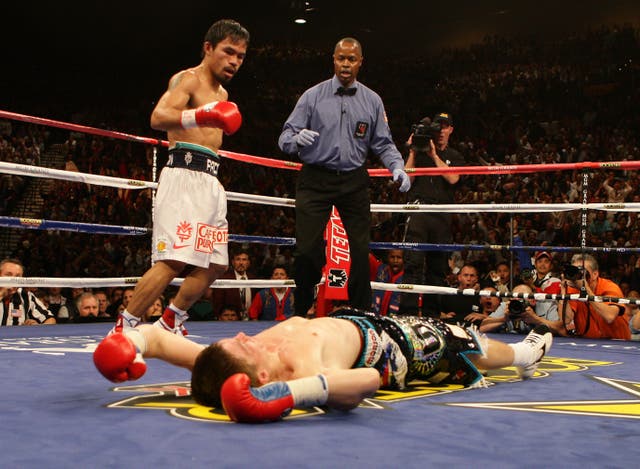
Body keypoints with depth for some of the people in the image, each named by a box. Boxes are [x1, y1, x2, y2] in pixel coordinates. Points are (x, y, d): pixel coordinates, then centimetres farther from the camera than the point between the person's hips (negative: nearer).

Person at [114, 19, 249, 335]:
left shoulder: (222, 93, 23)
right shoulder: (188, 79, -4)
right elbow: (158, 117, -23)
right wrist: (201, 116, -37)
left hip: (211, 180, 9)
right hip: (185, 175, -9)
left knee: (215, 264, 9)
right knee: (174, 260, -18)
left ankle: (169, 322, 21)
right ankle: (123, 328, -11)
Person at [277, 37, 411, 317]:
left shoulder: (372, 101, 11)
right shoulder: (313, 96, 4)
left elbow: (383, 144, 11)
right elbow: (286, 136, -1)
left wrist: (397, 167, -8)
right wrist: (297, 139, -26)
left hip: (354, 181, 2)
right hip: (315, 180, -2)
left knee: (361, 249, -1)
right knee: (307, 249, -8)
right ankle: (301, 313, 8)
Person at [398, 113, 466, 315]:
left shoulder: (455, 157, 18)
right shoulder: (420, 151, 14)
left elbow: (453, 178, -3)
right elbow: (407, 178, 3)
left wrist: (434, 155, -4)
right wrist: (413, 152, -3)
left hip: (442, 214, 2)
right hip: (419, 208, -2)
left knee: (438, 264, 4)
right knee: (413, 261, -15)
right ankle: (408, 309, -18)